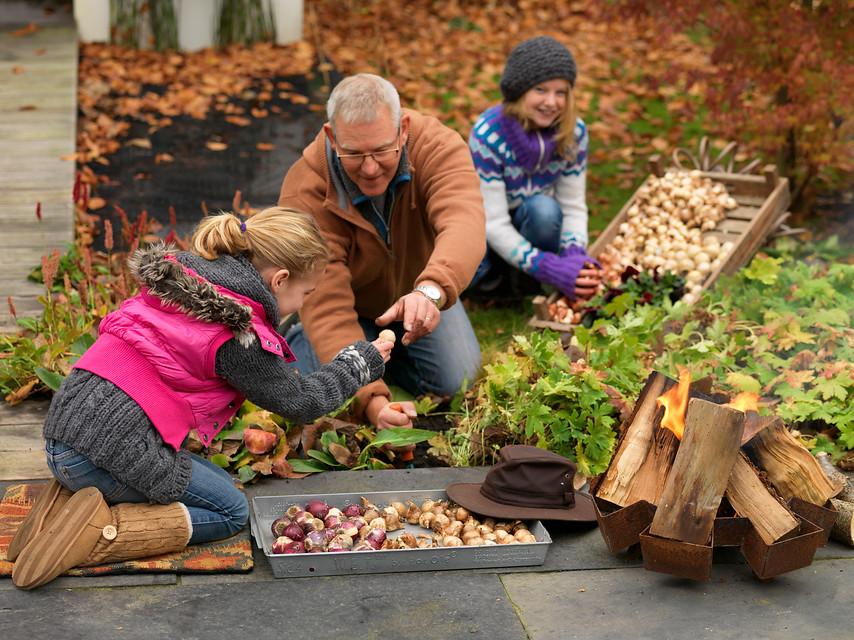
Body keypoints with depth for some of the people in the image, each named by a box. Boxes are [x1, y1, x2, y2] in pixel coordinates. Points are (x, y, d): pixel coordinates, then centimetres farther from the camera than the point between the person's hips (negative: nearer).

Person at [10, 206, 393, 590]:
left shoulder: (177, 282, 11)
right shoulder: (237, 336, -13)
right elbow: (299, 401, 1)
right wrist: (361, 361, 15)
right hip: (113, 447, -9)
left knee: (218, 482, 21)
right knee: (231, 511, 8)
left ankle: (70, 500, 8)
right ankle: (100, 530, -10)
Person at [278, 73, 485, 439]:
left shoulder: (438, 146, -34)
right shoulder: (305, 197, -37)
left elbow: (464, 224, -54)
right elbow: (327, 309, -42)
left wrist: (431, 290, -76)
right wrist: (371, 400, -55)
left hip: (416, 291, 2)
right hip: (349, 302, -2)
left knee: (455, 380, -7)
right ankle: (295, 340, 18)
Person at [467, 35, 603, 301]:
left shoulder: (573, 132, -17)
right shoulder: (487, 135, -29)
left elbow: (573, 206, -12)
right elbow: (493, 223, -30)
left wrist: (577, 257, -33)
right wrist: (552, 269, -40)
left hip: (529, 222, 3)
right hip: (485, 229, -3)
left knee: (543, 208, -33)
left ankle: (524, 276, -5)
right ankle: (492, 269, 2)